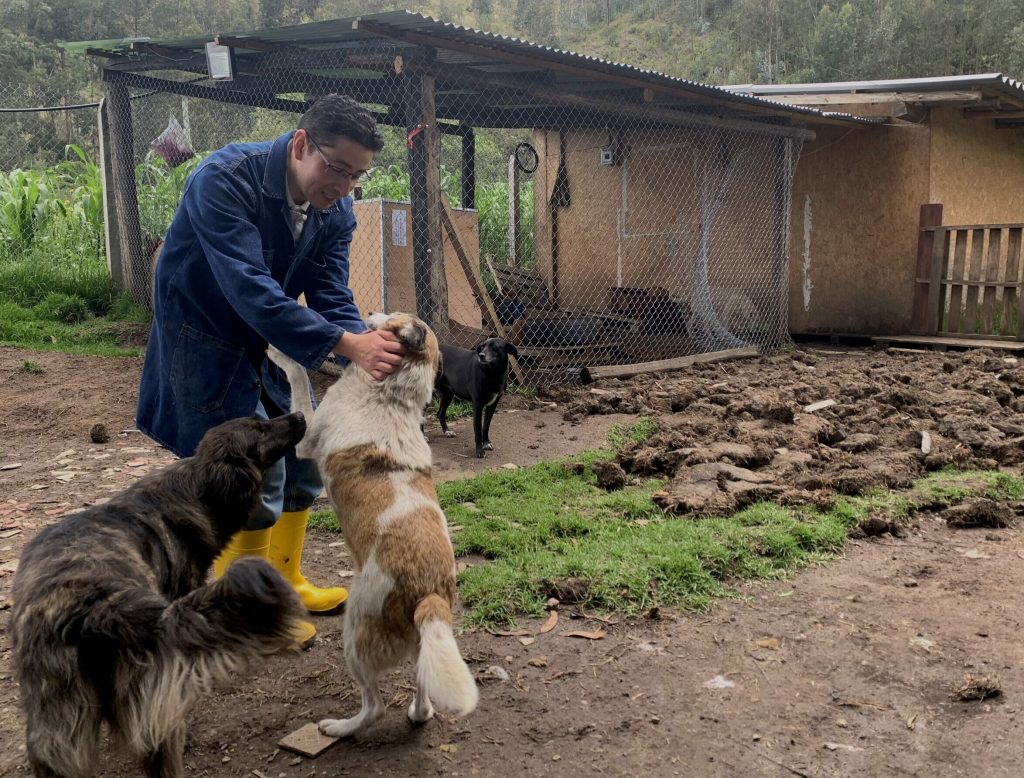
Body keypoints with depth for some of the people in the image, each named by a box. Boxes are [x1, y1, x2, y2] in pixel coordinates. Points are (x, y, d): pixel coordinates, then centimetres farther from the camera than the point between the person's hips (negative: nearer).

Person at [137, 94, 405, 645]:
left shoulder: (336, 213, -7)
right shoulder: (225, 180, -28)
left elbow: (332, 298, -10)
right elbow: (249, 289, -38)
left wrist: (369, 349, -32)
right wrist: (346, 344, -45)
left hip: (270, 346, 7)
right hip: (205, 342, -7)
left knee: (304, 458, 10)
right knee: (259, 472, -10)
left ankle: (284, 583, 30)